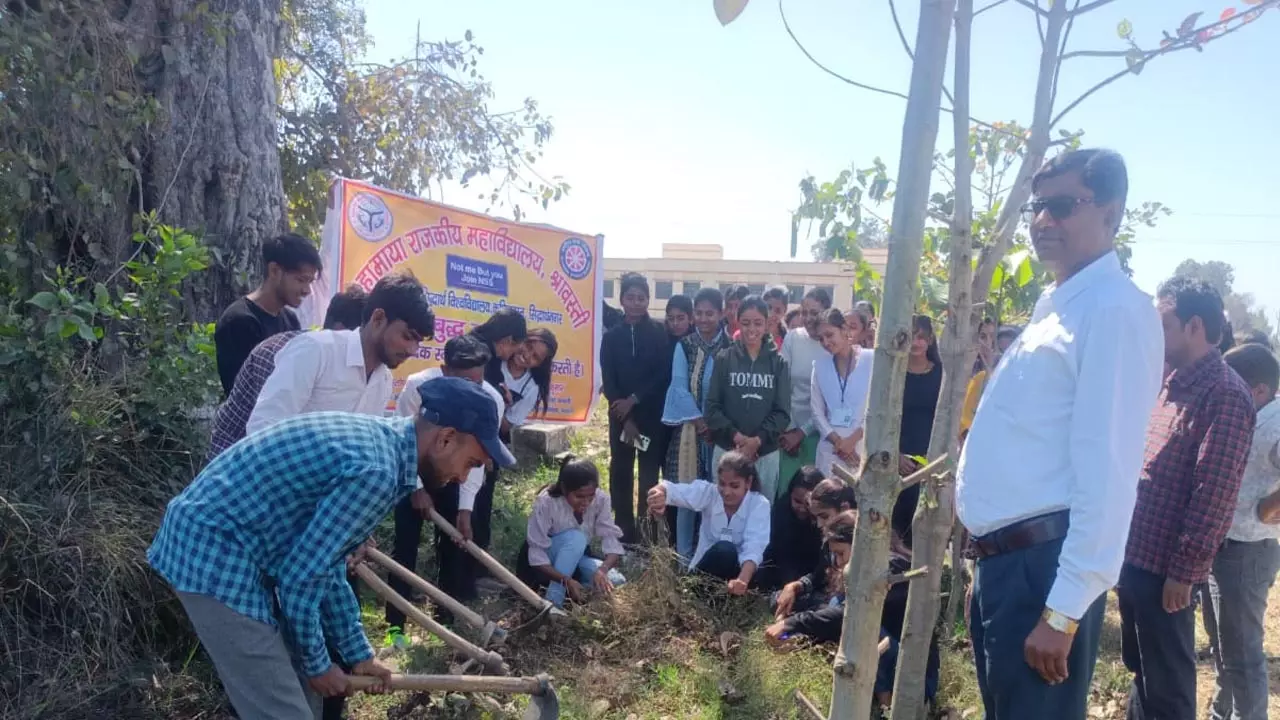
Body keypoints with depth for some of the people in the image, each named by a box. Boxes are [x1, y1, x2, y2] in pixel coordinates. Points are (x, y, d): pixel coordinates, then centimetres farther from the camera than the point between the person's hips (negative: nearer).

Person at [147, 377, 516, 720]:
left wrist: (358, 653, 19)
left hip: (215, 532, 10)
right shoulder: (376, 469, -23)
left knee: (302, 690, 19)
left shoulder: (373, 437, 8)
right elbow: (301, 576, -19)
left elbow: (326, 564, 15)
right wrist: (316, 664, -2)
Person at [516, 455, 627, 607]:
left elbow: (612, 541, -25)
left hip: (576, 559, 4)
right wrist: (566, 580, -43)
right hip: (545, 564, -3)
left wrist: (602, 570, -45)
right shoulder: (546, 502, -30)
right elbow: (537, 555, -29)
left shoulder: (601, 499, -21)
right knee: (576, 538, -34)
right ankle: (552, 602, -25)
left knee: (614, 581, -23)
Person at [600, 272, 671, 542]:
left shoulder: (660, 333, 1)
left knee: (650, 475, 0)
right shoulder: (612, 336, 7)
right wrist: (626, 418, -7)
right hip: (621, 415, 2)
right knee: (621, 474, 4)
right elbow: (608, 381, 2)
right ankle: (624, 531, 14)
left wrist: (634, 399, -13)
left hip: (652, 415, -2)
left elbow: (665, 375, -6)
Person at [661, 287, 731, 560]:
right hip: (690, 427, 0)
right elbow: (679, 387, -2)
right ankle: (684, 552, 11)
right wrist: (700, 421, -10)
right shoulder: (684, 346, 4)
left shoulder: (730, 348, 3)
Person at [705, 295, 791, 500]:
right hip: (727, 449, 0)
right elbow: (712, 406, -2)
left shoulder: (778, 363, 4)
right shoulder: (724, 359, 1)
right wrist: (736, 436, -15)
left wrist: (758, 440, -14)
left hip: (766, 453, 1)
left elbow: (782, 411, 1)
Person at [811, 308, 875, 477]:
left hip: (864, 448, -3)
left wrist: (852, 440, -8)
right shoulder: (820, 366, 11)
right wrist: (837, 442, -5)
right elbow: (817, 412, 9)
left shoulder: (872, 359, 0)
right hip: (830, 449, 3)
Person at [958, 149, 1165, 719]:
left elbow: (1106, 467, -20)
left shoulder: (1115, 309, -14)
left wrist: (1064, 609, -21)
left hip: (1044, 565, -9)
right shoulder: (1053, 305, 15)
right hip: (1001, 559, 9)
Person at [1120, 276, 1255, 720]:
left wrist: (1184, 570, -20)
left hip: (1165, 567, -8)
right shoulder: (1173, 385, 13)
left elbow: (1214, 492, -20)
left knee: (1167, 684, 6)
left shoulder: (1224, 394, -15)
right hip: (1136, 556, 8)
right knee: (1140, 669, 21)